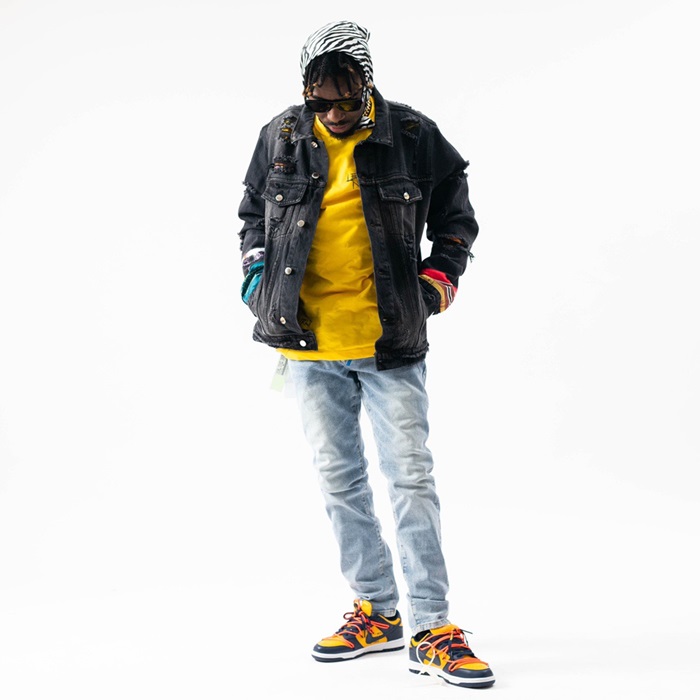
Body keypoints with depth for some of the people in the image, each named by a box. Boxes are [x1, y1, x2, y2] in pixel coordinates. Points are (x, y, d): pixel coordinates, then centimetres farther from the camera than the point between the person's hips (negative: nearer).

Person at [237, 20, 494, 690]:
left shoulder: (412, 135, -2)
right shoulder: (281, 138, 4)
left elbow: (456, 213, 11)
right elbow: (253, 212, 20)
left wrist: (440, 276, -3)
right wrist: (256, 272, 6)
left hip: (389, 339, -3)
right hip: (309, 340, 3)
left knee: (410, 477, -4)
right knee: (339, 481, 10)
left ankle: (432, 630, 3)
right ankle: (377, 611, 25)